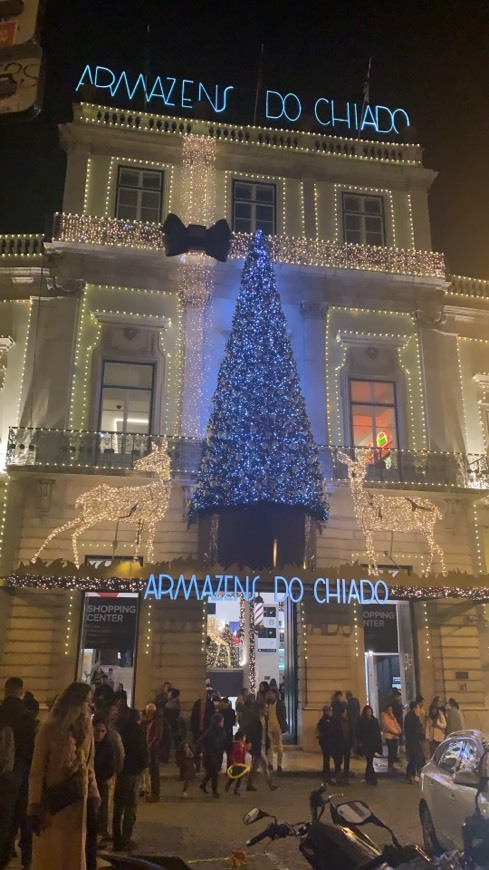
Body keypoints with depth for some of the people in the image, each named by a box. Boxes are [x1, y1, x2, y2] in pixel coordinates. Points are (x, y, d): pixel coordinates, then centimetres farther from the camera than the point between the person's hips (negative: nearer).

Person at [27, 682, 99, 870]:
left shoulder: (86, 729, 5)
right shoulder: (49, 730, -11)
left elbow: (88, 766, 10)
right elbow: (37, 771, -10)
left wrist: (93, 795, 0)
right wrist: (35, 808, -14)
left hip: (77, 803, 5)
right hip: (52, 803, -5)